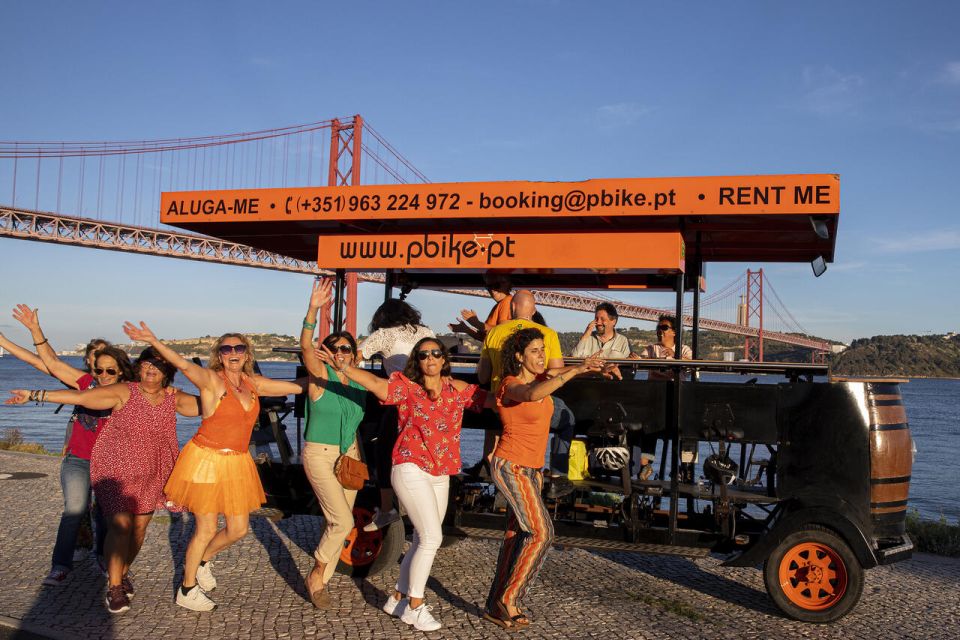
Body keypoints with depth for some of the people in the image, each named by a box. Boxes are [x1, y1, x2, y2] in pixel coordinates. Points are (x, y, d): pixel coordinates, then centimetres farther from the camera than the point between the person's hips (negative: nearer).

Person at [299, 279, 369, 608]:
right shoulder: (321, 375, -10)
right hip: (319, 455, -6)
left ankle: (321, 580, 26)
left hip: (348, 456, 6)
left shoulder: (358, 384, 6)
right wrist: (313, 311, -43)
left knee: (336, 522, 10)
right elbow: (305, 346, -30)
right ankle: (316, 573, 8)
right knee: (343, 521, -14)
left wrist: (357, 456, 14)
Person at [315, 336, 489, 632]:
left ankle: (398, 598, 29)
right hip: (411, 470, -6)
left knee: (423, 541, 13)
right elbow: (375, 383, -24)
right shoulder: (407, 386, -8)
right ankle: (415, 606, 3)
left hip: (440, 476, 6)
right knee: (432, 537, -12)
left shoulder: (457, 389, 6)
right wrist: (343, 367, -39)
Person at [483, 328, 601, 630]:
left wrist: (594, 366, -4)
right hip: (510, 468, -8)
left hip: (531, 469, 8)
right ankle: (509, 599, 2)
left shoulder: (538, 376, 2)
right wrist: (576, 370, -47)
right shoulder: (511, 385, -20)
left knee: (517, 535, 10)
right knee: (542, 532, -11)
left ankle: (496, 606, 20)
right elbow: (533, 394, -43)